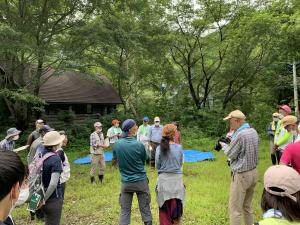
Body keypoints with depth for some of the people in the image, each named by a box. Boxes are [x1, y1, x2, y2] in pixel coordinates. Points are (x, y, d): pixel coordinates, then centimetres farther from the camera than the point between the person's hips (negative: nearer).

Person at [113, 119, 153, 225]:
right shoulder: (139, 145, -15)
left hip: (126, 182, 2)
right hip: (141, 181, -2)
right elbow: (144, 160, 0)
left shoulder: (117, 144, -8)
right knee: (145, 209, 12)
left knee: (125, 211, 13)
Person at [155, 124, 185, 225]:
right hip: (177, 179, 0)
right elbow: (180, 164, 3)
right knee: (177, 207, 16)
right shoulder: (179, 147, -9)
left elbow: (157, 166, -1)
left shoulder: (159, 148, -9)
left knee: (165, 209, 13)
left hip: (164, 180, 0)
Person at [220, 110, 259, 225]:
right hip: (253, 172, 9)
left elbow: (231, 154, -13)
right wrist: (231, 141, 8)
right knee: (247, 206, 21)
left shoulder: (240, 134, -22)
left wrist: (223, 144, 4)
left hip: (241, 175, -9)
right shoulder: (253, 131, 5)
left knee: (235, 209, 2)